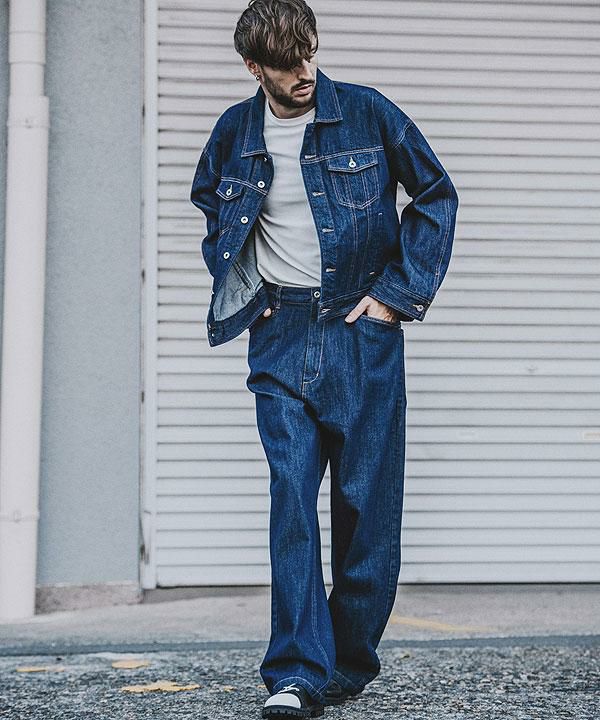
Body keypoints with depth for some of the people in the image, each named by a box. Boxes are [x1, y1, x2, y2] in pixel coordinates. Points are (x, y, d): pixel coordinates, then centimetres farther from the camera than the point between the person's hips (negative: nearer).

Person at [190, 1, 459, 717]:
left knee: (367, 502, 1)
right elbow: (209, 205, 25)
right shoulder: (235, 133, 5)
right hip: (281, 335, 1)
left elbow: (437, 196, 5)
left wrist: (398, 291, -1)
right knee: (291, 494, -11)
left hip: (362, 328, -1)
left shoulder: (368, 114, -2)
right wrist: (242, 290, 12)